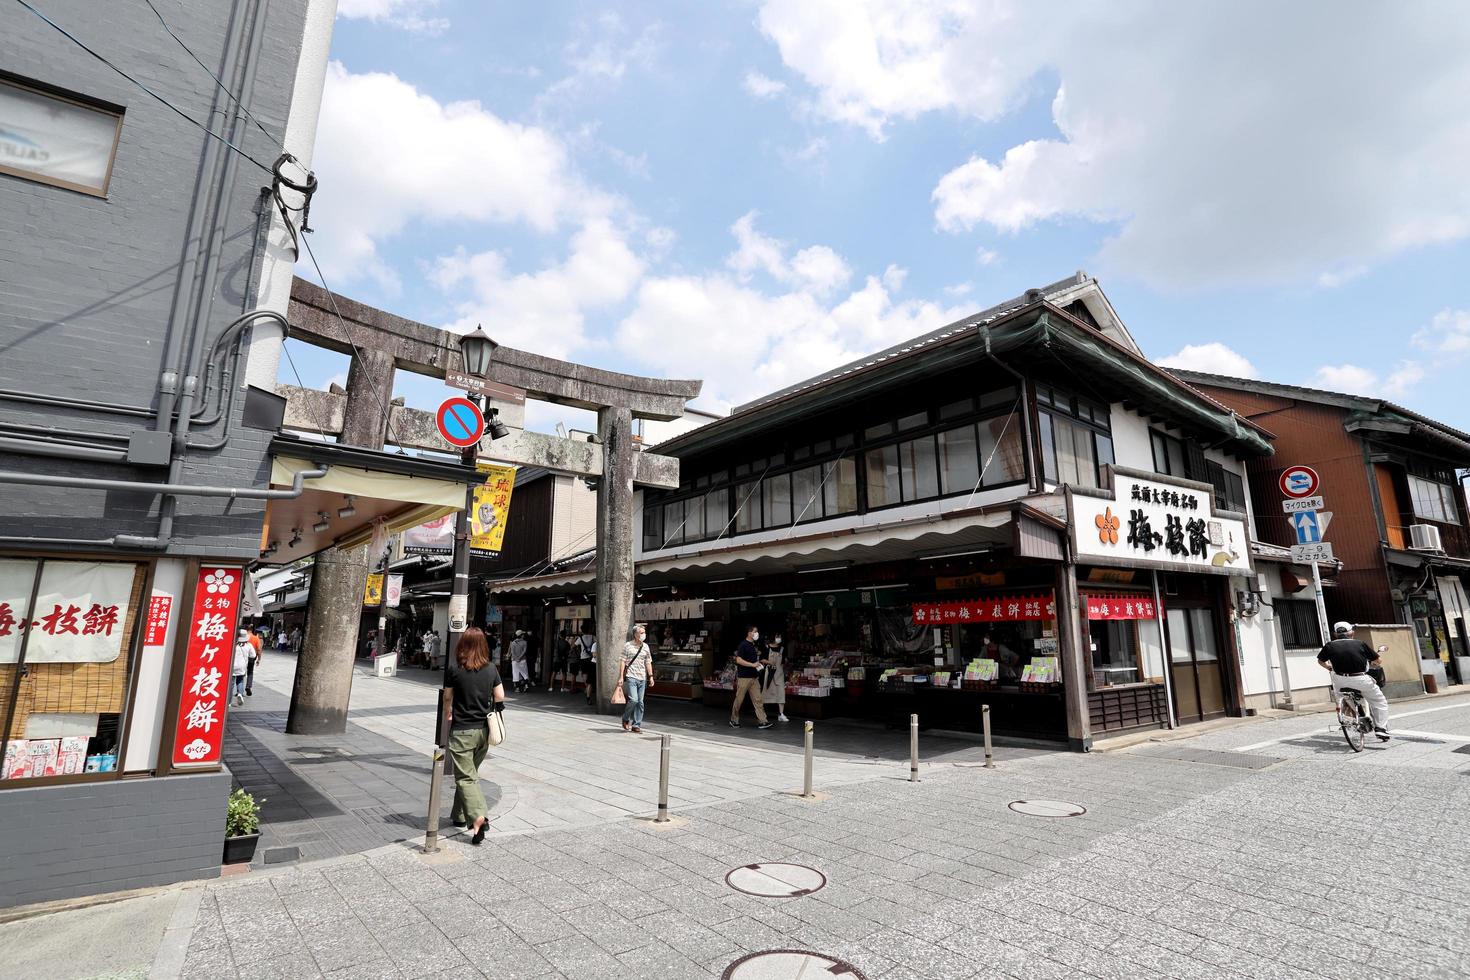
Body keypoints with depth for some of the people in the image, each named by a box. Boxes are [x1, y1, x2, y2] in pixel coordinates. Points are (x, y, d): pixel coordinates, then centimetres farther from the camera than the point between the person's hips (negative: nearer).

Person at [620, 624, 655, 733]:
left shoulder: (645, 646, 12)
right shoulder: (627, 646, -1)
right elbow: (623, 662, -1)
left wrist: (651, 676, 8)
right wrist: (621, 677, -7)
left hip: (642, 678, 5)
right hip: (631, 677, -5)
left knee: (640, 702, 3)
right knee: (633, 700, -15)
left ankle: (636, 725, 11)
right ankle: (625, 719, 11)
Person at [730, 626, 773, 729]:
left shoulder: (754, 645, 15)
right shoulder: (743, 645, -11)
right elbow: (738, 660, -19)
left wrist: (767, 662, 20)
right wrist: (753, 665, -21)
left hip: (754, 677, 7)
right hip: (744, 677, -7)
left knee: (758, 700, 1)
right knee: (739, 699, 3)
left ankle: (762, 721, -1)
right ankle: (734, 720, 17)